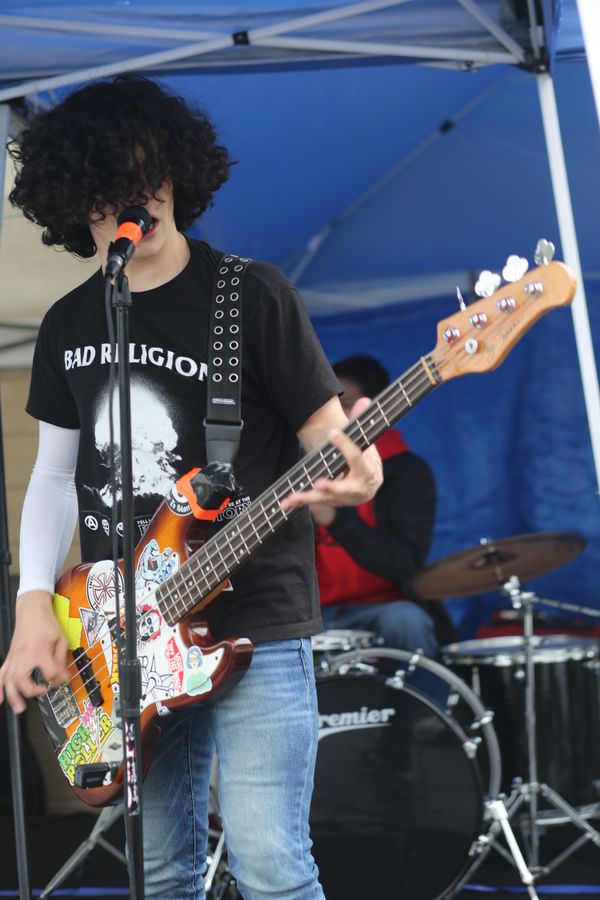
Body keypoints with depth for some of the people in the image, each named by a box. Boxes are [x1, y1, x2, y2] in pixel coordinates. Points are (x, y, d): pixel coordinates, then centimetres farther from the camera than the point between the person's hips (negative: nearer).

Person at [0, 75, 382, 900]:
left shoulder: (252, 296, -5)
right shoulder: (68, 326, 11)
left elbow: (328, 430, -4)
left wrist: (351, 472, -28)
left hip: (252, 623, -5)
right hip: (127, 637, 5)